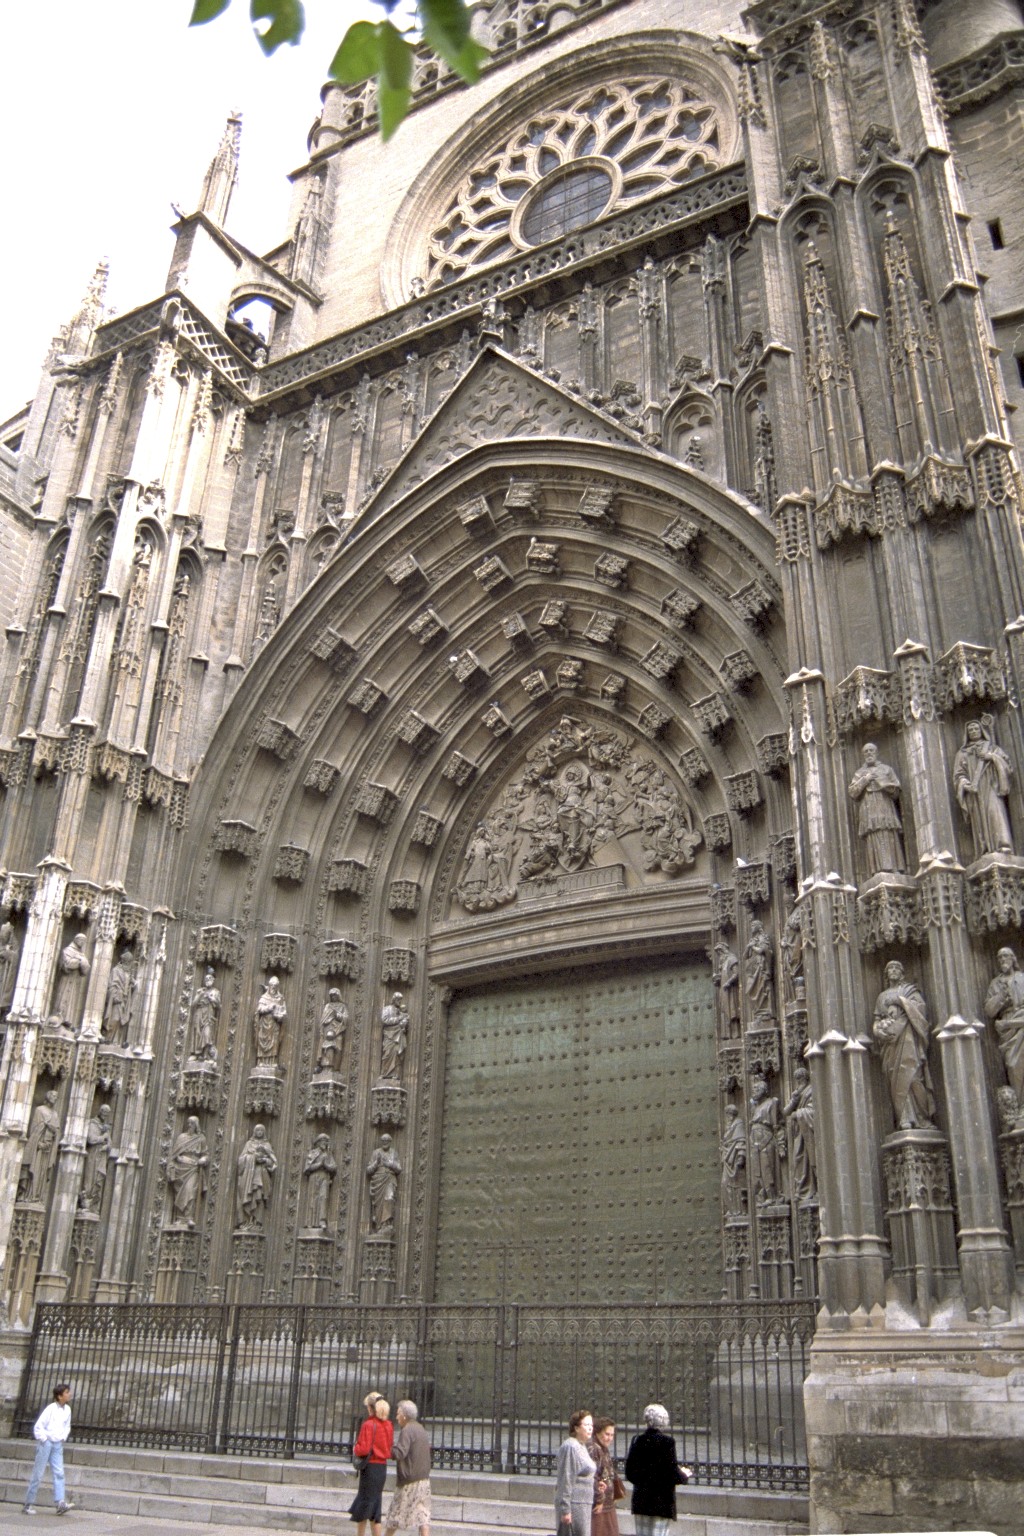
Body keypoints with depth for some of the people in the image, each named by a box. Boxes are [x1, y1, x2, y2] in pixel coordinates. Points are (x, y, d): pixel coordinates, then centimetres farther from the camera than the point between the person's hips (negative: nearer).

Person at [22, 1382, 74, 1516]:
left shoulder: (67, 1409, 6)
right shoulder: (51, 1408, -13)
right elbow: (38, 1426, -13)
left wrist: (63, 1438, 6)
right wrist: (43, 1439, -12)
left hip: (58, 1444, 5)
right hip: (46, 1443, -5)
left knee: (59, 1473, -6)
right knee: (38, 1474, 0)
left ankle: (60, 1503, -14)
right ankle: (29, 1504, 10)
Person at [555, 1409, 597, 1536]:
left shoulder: (583, 1446, 15)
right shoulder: (570, 1446, -16)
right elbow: (565, 1480, -19)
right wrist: (565, 1510, -20)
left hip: (583, 1504, 10)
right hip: (574, 1504, -10)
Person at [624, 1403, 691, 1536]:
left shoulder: (638, 1440, 2)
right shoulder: (667, 1441, -14)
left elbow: (629, 1472, 6)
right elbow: (672, 1473, -15)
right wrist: (685, 1475, 6)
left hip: (640, 1500, 5)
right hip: (661, 1500, -5)